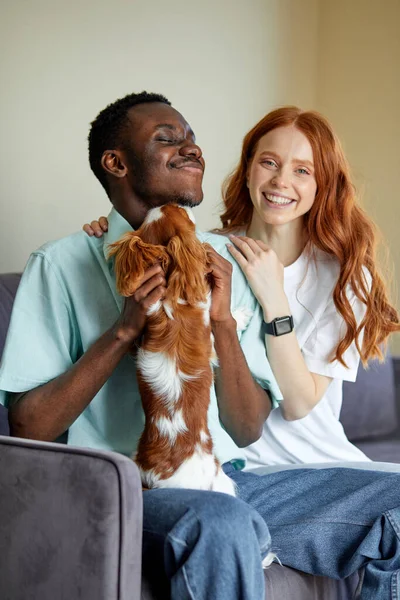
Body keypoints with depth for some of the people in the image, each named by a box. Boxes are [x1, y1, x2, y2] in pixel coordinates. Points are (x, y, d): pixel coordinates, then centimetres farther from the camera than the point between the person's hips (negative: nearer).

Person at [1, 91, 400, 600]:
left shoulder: (222, 265, 13)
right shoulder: (64, 264, 0)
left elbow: (247, 431, 7)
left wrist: (223, 322, -8)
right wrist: (124, 330, -14)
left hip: (229, 481, 6)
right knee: (223, 523, -38)